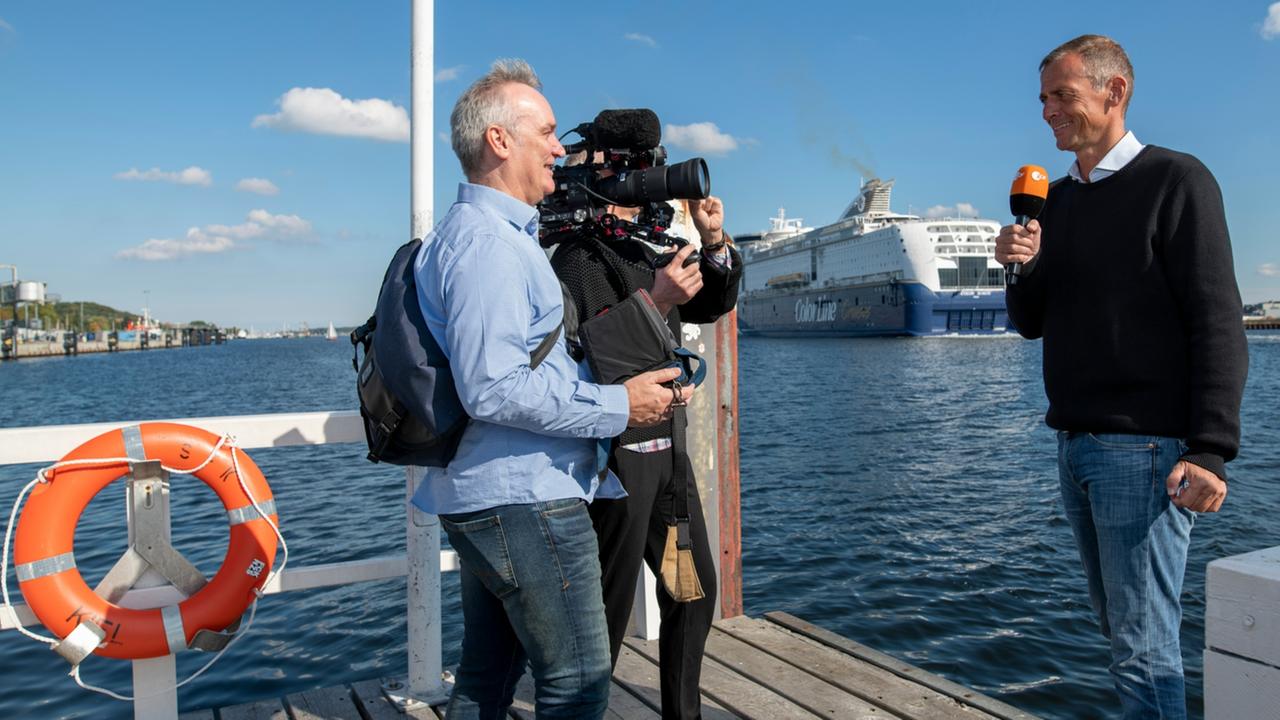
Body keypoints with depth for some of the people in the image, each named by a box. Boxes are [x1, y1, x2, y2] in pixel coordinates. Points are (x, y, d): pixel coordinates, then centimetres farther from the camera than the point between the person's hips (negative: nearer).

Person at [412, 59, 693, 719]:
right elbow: (493, 388, -25)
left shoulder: (466, 231, 19)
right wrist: (619, 406, -17)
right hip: (524, 497, -11)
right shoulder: (488, 240, -16)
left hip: (481, 494, 11)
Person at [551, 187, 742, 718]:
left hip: (667, 449, 9)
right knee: (609, 608, 1)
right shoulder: (574, 263, -10)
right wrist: (653, 301, -26)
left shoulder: (640, 256, 15)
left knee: (694, 588, 17)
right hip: (616, 455, -9)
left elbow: (710, 306, 19)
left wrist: (713, 239, 6)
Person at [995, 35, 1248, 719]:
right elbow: (1033, 324, 15)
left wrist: (1210, 451, -17)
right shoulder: (1055, 200, 15)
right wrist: (1022, 266, -6)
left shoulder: (1175, 181, -4)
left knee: (1143, 647, -4)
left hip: (1143, 449, -7)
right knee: (1121, 629, 15)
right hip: (1075, 444, 7)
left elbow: (1217, 325, -10)